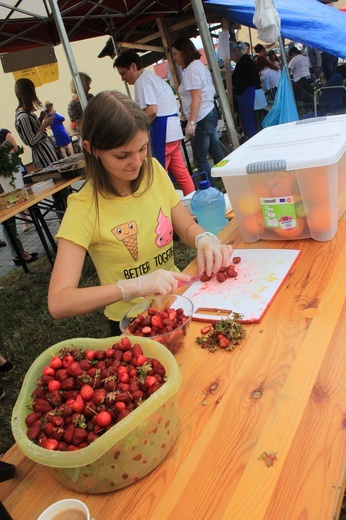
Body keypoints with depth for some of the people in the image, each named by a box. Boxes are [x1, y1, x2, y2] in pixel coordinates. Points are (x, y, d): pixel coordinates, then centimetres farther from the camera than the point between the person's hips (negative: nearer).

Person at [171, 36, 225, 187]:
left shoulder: (191, 69, -13)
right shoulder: (199, 65, 16)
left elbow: (197, 97, -21)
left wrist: (191, 122, -24)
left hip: (202, 119, -10)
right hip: (210, 113, 10)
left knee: (200, 160, -3)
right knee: (217, 153, 13)